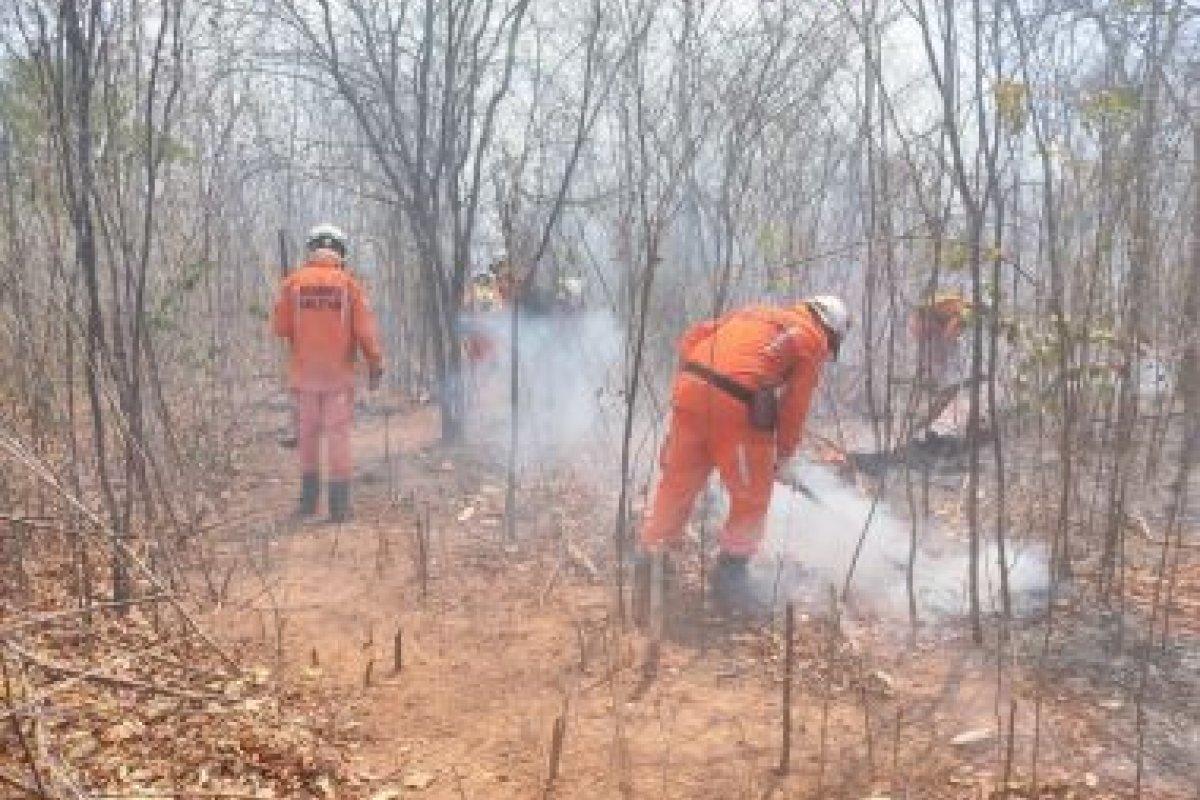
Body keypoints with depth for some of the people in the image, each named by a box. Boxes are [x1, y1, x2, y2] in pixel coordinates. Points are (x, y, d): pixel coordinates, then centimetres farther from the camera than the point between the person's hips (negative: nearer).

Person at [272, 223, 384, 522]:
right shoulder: (349, 283, -4)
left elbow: (279, 327, -1)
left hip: (303, 373, 1)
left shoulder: (293, 282, -2)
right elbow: (365, 329, -6)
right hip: (338, 374, -1)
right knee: (337, 436, 3)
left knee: (307, 435, 13)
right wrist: (376, 364, 3)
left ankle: (309, 498, 19)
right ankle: (339, 505, 5)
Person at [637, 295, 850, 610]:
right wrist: (786, 456, 21)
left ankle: (651, 557, 29)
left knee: (678, 482, 19)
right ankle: (731, 571, 20)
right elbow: (794, 406, 10)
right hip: (735, 405, -6)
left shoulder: (758, 311, 28)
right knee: (752, 495, 14)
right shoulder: (814, 341, 12)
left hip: (690, 388, 6)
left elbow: (693, 336, 22)